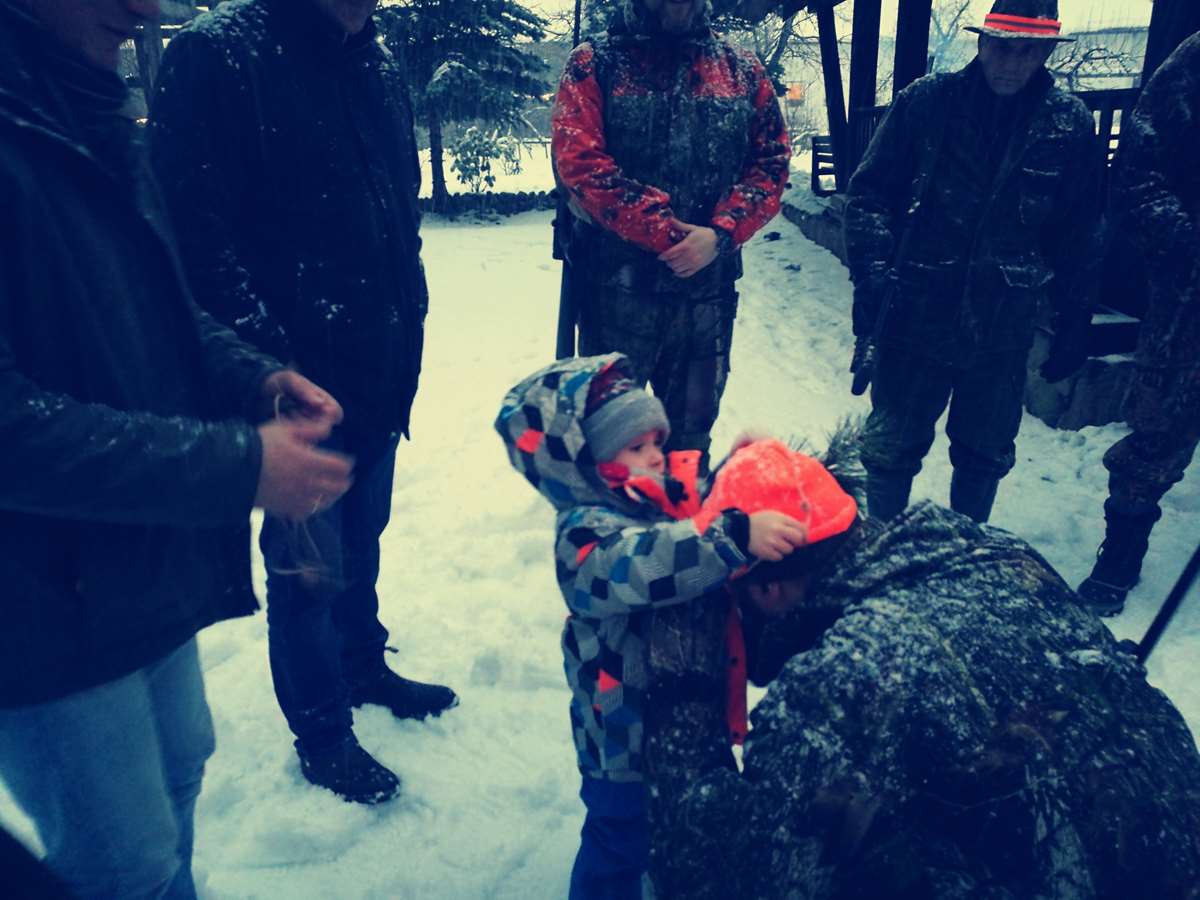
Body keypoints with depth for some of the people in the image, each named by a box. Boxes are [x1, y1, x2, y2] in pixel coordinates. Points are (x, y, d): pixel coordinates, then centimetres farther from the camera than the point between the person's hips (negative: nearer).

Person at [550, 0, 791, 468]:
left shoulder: (743, 71, 10)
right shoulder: (594, 63, 1)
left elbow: (772, 161, 4)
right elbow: (578, 160, -12)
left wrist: (720, 235, -13)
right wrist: (666, 232, -17)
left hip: (708, 290, 3)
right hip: (616, 287, -2)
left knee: (690, 436, 15)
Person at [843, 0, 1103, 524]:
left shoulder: (1070, 125, 0)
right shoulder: (924, 103, -5)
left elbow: (1079, 236, 7)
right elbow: (870, 191, -3)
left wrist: (1073, 324, 7)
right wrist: (873, 271, -16)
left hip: (1002, 333, 2)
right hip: (914, 318, -1)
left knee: (985, 458, 17)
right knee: (891, 449, 11)